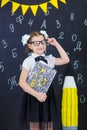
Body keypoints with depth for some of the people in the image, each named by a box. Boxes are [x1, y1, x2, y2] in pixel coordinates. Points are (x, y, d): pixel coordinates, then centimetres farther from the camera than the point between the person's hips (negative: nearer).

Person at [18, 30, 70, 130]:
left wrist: (56, 44, 2)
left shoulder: (49, 59, 5)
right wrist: (36, 94, -24)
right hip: (34, 96, -4)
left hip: (48, 96, 5)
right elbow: (22, 82, -15)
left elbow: (66, 60, 7)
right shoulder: (28, 61, -10)